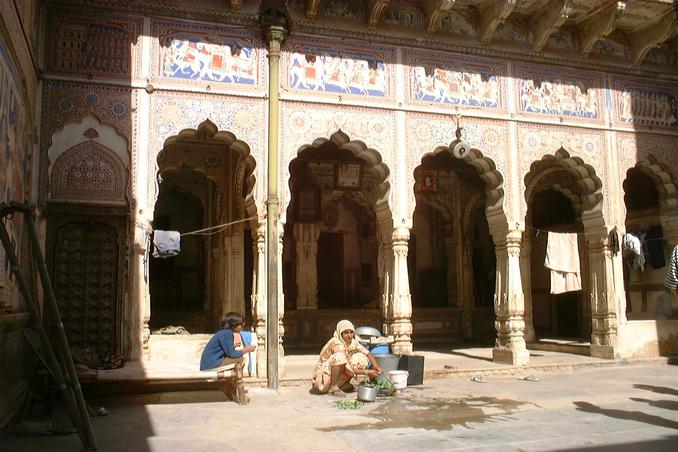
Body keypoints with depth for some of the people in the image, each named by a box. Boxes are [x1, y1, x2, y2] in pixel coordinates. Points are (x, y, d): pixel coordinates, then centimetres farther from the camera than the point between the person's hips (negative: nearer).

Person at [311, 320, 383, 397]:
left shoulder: (352, 341, -3)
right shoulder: (337, 343, -25)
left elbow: (368, 354, 3)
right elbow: (348, 370, -27)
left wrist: (376, 367, -14)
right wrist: (367, 372, -24)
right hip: (325, 373, -8)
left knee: (361, 358, -5)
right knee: (340, 357, -34)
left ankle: (341, 385, -2)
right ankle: (333, 387, -19)